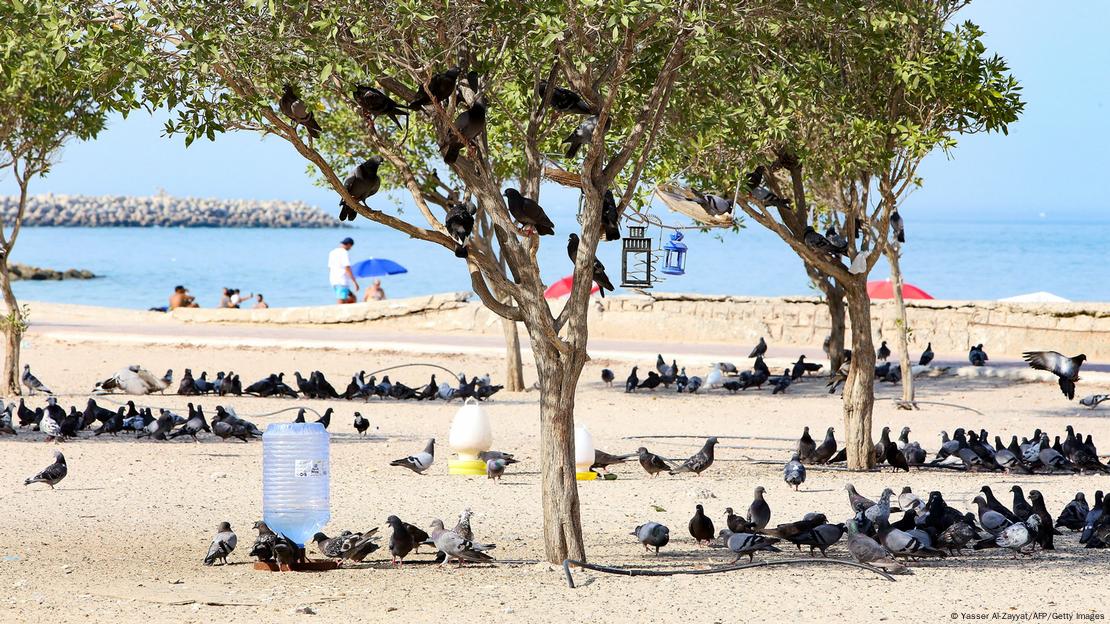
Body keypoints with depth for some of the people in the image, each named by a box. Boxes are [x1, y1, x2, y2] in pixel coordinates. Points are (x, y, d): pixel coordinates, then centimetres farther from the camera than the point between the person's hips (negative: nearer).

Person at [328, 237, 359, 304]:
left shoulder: (332, 252, 15)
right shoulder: (345, 253, -11)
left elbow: (329, 268, 20)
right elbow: (347, 269, -17)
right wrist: (355, 282, -15)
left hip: (333, 281, 9)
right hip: (342, 281, -9)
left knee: (352, 298, 17)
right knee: (341, 302, -11)